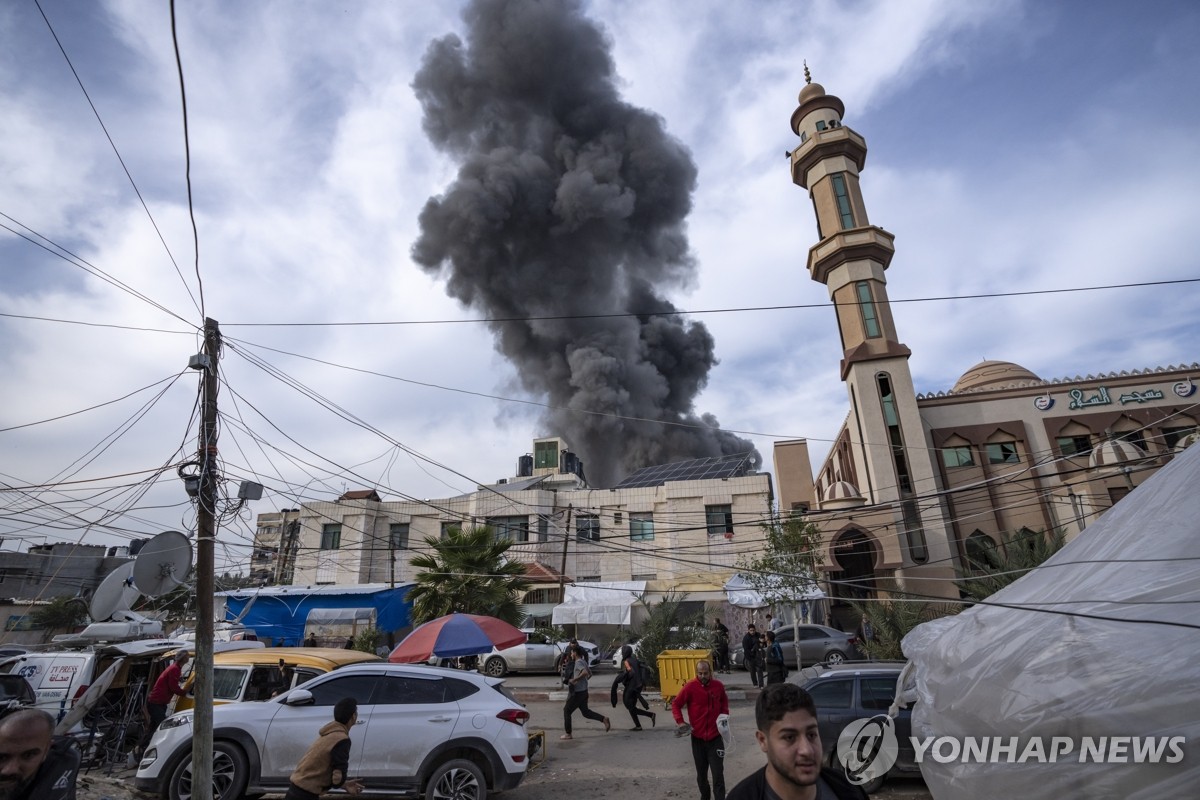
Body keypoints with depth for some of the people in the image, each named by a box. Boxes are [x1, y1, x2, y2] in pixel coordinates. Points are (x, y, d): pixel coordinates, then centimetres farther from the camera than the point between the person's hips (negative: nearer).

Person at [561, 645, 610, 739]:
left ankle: (568, 734, 11)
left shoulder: (578, 662, -18)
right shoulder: (583, 661, 11)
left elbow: (585, 672, -36)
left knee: (567, 711, 4)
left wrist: (574, 679, -29)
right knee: (585, 712, 16)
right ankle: (604, 719, 7)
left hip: (578, 693, -9)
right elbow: (590, 673, 23)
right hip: (583, 691, 9)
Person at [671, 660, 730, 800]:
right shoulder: (690, 686, -13)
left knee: (718, 774, -1)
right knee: (701, 773, 15)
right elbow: (675, 704, -4)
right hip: (697, 737, 0)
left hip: (715, 737, 0)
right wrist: (680, 722, -16)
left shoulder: (718, 685, -5)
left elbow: (724, 700, 17)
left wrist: (724, 714, 1)